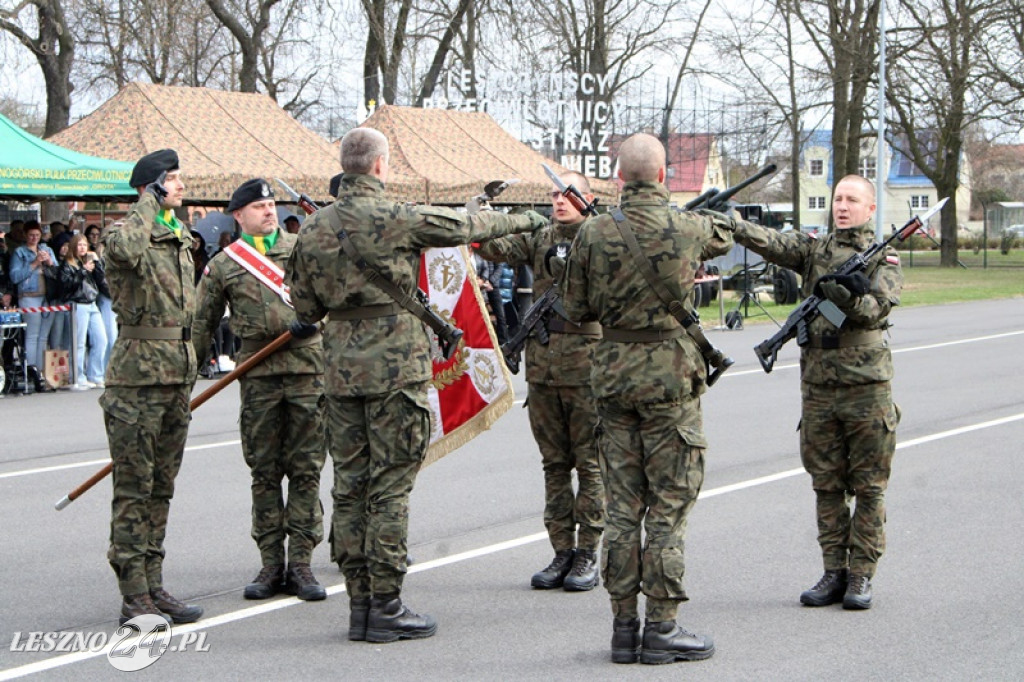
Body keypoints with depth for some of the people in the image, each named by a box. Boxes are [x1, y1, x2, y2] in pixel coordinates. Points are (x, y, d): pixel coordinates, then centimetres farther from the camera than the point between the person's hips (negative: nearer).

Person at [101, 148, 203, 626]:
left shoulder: (181, 240, 18)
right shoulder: (123, 232, -7)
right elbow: (126, 250, -34)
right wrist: (150, 203, -19)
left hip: (179, 372, 8)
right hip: (138, 375, -8)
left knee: (161, 487, 11)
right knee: (133, 488, -5)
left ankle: (153, 587, 17)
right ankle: (134, 597, -3)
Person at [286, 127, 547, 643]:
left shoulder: (314, 228, 5)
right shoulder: (397, 218, -10)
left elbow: (304, 308, 10)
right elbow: (467, 227, 2)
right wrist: (527, 221, 18)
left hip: (343, 368, 5)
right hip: (395, 367, -5)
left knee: (350, 485, 8)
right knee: (390, 486, -3)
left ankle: (359, 602, 12)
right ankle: (386, 607, -1)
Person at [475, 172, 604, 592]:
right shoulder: (540, 239, 11)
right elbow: (498, 248, -1)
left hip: (586, 366, -5)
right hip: (542, 365, 5)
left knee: (590, 463, 1)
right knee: (554, 464, 9)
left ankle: (587, 555, 6)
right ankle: (562, 552, 15)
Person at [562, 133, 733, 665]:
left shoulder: (592, 234, -3)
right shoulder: (687, 230, -8)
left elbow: (576, 310, 4)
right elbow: (724, 239, 16)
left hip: (613, 372, 3)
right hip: (670, 372, -3)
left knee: (621, 505, 8)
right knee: (670, 502, 2)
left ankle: (624, 626, 11)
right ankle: (660, 628, 2)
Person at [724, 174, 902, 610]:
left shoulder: (884, 258, 3)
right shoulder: (814, 250, 10)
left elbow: (877, 309, -11)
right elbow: (770, 243, -6)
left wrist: (848, 297, -30)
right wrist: (727, 222, -23)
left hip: (867, 384, -3)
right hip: (818, 383, 3)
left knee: (868, 485, 1)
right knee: (826, 484, 7)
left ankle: (861, 575, 6)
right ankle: (834, 573, 13)